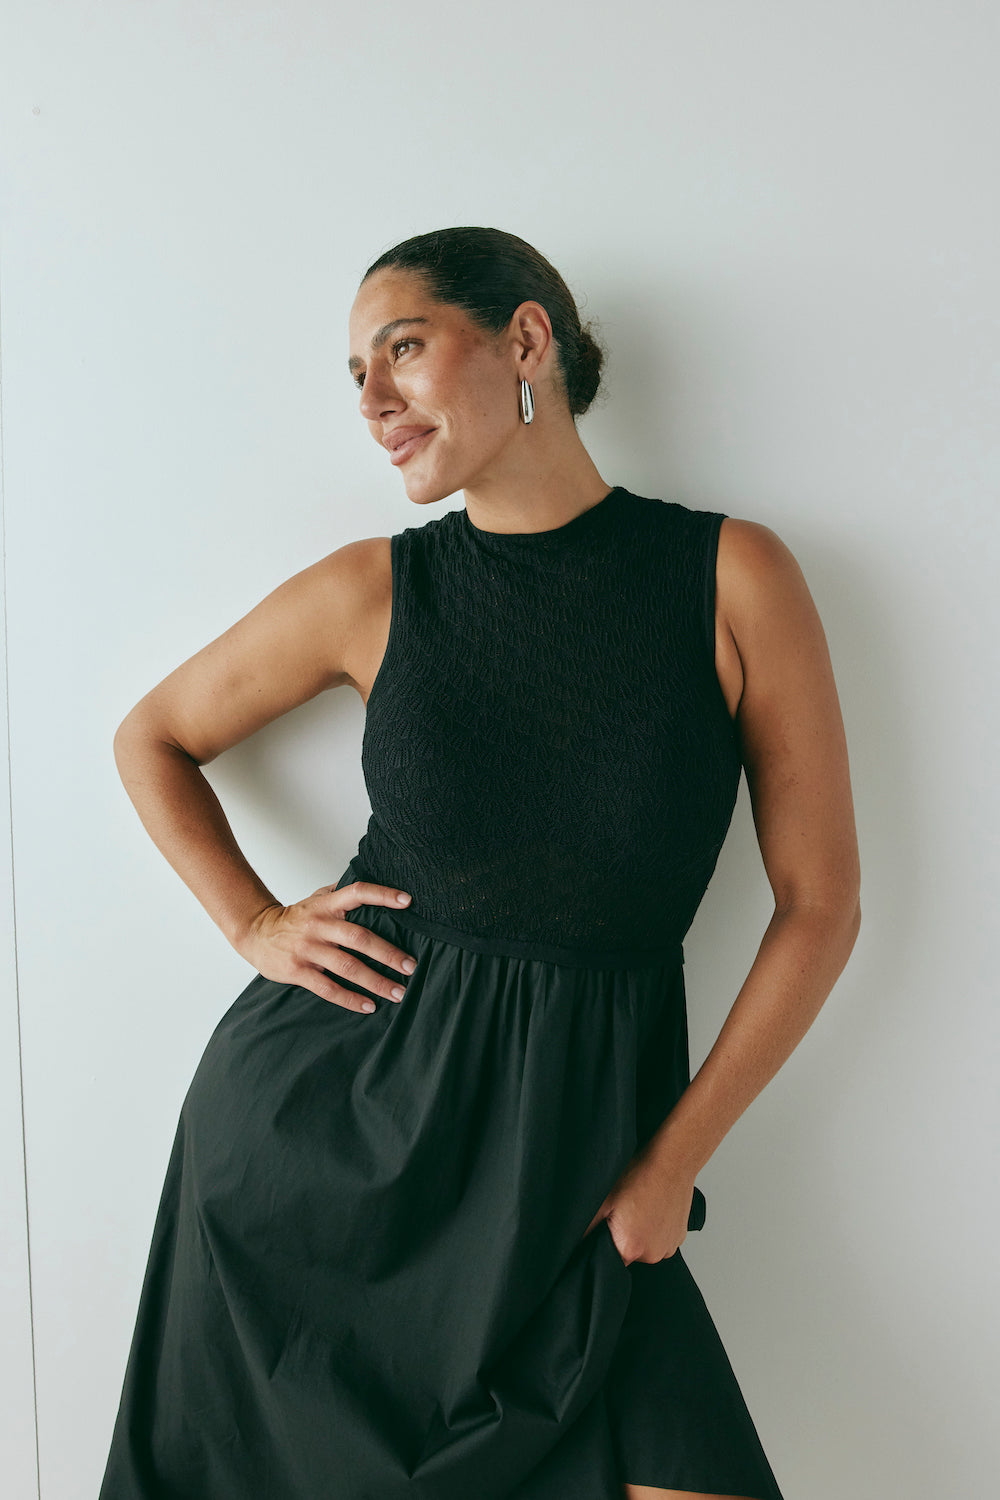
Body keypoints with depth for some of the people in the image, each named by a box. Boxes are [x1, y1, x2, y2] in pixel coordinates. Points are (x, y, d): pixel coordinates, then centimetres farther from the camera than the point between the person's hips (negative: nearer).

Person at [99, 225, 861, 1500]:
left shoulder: (734, 578, -7)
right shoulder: (373, 592, -2)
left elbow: (819, 904, -4)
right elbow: (151, 737, 14)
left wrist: (673, 1160, -3)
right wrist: (251, 922, 1)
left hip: (571, 1130, -1)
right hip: (327, 1103, 1)